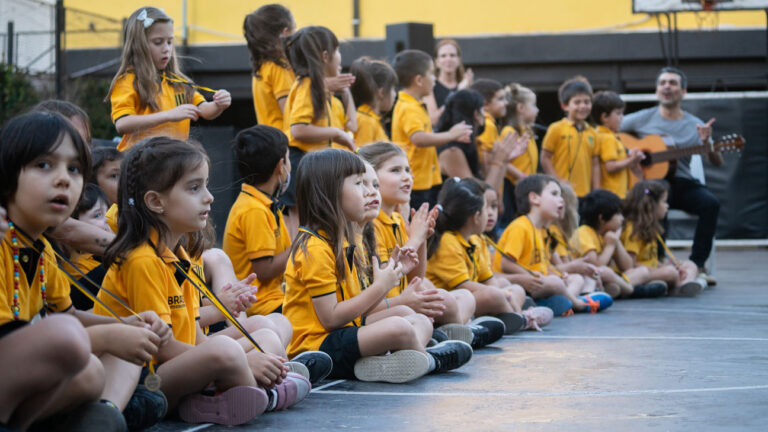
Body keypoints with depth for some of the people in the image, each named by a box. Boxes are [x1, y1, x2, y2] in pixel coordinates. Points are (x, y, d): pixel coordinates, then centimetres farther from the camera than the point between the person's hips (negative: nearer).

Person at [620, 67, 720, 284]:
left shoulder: (695, 125, 8)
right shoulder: (643, 119, 6)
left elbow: (717, 162, 0)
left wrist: (707, 142, -21)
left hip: (682, 183, 3)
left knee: (710, 203, -27)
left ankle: (697, 264, -18)